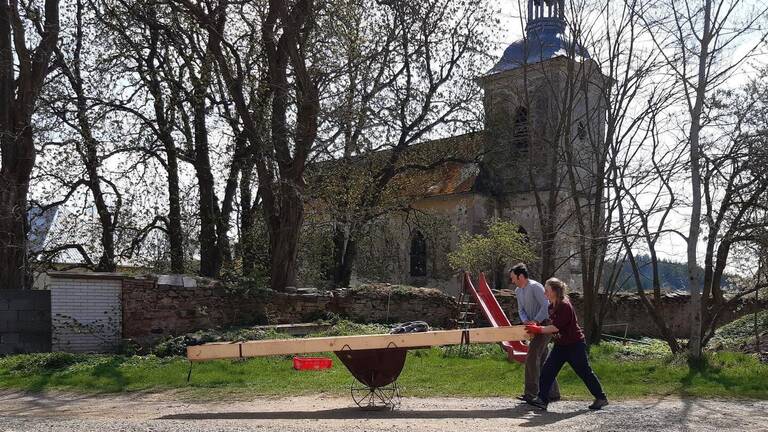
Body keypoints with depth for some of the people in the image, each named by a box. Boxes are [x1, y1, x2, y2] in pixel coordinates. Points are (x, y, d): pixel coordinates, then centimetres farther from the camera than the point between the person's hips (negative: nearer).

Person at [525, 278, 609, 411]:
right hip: (561, 345, 9)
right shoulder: (552, 306, 6)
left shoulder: (565, 306, -22)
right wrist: (537, 328, 6)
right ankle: (542, 399, -2)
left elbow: (556, 327, -25)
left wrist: (538, 330, -18)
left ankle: (601, 398, 22)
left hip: (575, 345, -9)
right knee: (547, 370, -2)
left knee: (585, 372, 5)